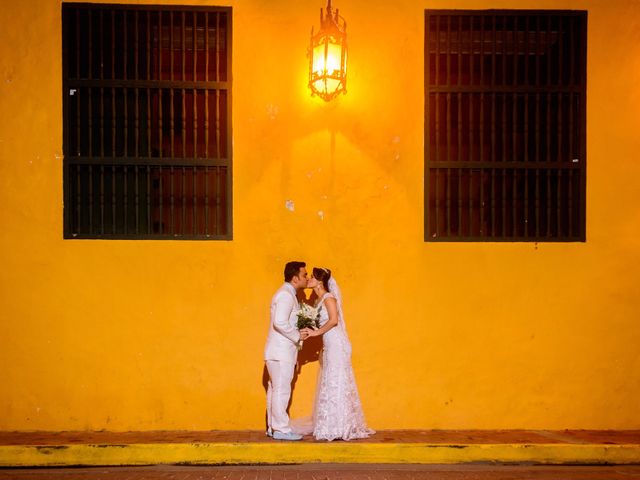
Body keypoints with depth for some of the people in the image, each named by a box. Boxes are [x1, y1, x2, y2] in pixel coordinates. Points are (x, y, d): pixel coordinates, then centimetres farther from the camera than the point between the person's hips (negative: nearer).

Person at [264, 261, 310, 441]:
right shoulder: (286, 295, -16)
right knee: (281, 390, -7)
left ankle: (273, 427, 18)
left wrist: (298, 333, 9)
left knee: (275, 389, 13)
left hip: (278, 351, 10)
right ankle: (281, 429, -4)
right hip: (281, 352, -10)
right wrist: (297, 336, -16)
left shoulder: (287, 294, 17)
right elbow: (280, 322, -26)